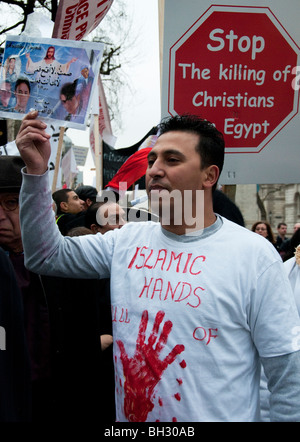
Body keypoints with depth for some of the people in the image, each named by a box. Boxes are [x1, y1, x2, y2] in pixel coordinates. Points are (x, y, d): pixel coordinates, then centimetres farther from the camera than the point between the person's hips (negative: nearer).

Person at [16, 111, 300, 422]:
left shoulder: (254, 254, -12)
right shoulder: (127, 241, 3)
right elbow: (46, 254, 5)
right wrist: (36, 170, -5)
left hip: (218, 414, -4)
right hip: (128, 415, 5)